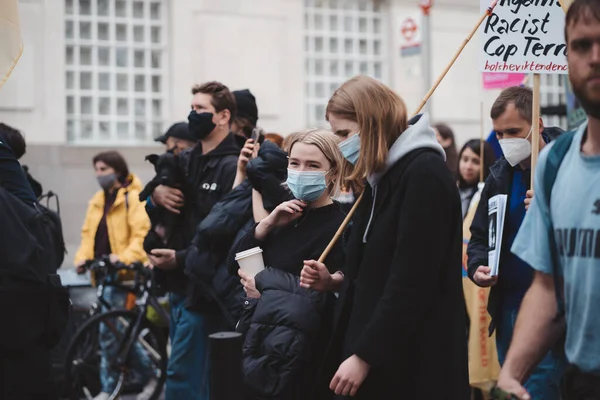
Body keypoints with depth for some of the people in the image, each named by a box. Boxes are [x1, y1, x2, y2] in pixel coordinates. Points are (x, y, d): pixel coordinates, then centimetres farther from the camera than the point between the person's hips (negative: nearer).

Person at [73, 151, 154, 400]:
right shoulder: (97, 201, 15)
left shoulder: (133, 198, -8)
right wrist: (82, 257, -2)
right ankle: (148, 375, 22)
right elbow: (88, 233, 15)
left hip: (121, 272, -8)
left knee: (109, 331, -8)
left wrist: (124, 257, -28)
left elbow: (141, 234, -15)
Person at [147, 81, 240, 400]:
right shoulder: (186, 161, 13)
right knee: (195, 373, 15)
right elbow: (154, 206, 22)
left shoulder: (232, 167, -12)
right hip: (179, 281, 8)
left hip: (203, 285, -8)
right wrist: (156, 194, 0)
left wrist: (180, 258, -23)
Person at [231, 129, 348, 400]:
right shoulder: (286, 215, 11)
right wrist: (269, 223, -8)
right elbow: (235, 262, 6)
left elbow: (327, 301, -22)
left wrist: (264, 288, -13)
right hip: (255, 335, 7)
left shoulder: (339, 226, -14)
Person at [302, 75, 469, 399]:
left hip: (412, 362, -8)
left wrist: (364, 355, -20)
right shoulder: (382, 177, 14)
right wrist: (334, 282, 4)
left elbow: (411, 283, -21)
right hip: (374, 357, 8)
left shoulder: (425, 173, -15)